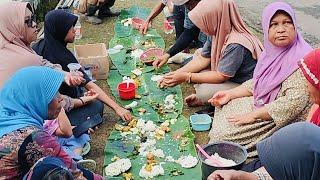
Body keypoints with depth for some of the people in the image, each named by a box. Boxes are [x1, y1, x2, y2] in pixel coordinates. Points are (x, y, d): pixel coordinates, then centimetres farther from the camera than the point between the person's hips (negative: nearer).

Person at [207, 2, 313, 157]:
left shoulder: (301, 59, -24)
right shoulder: (272, 51, 3)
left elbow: (294, 102, -30)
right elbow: (256, 83, 15)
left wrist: (253, 115, -24)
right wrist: (230, 94, 1)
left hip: (283, 120, -9)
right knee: (223, 108, 9)